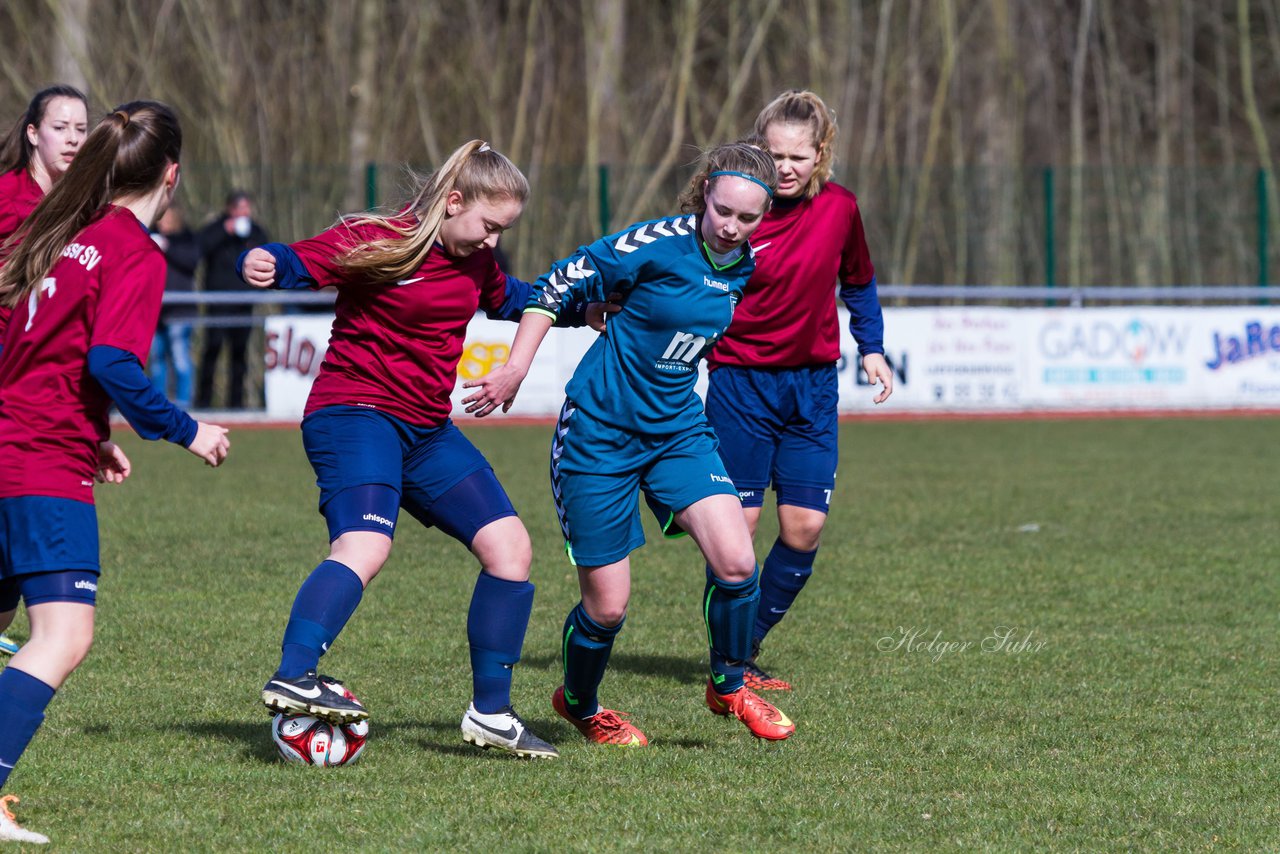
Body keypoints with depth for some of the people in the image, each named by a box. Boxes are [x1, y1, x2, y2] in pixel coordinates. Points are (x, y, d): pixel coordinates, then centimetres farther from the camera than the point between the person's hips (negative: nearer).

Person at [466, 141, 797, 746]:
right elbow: (558, 287, -12)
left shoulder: (742, 265, 0)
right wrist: (515, 369, -14)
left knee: (736, 562, -15)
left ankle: (728, 687, 12)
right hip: (599, 432, -5)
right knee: (607, 606, -2)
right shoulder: (656, 244, -19)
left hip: (677, 431, 5)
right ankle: (579, 706, 29)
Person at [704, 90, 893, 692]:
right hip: (739, 383, -3)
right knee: (737, 523, -4)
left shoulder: (840, 208, -1)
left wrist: (870, 347, 14)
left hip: (812, 383, 4)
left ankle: (750, 642, 16)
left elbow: (858, 281, 17)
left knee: (805, 526, -2)